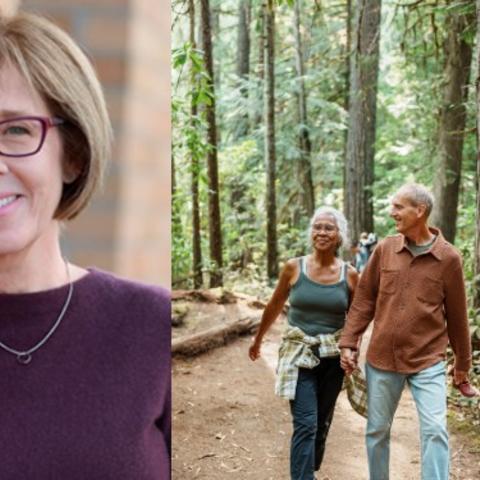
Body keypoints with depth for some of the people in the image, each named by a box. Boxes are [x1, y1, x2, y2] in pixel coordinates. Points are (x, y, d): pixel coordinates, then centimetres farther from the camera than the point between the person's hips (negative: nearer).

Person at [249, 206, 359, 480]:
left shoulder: (350, 275, -3)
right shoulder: (293, 268, -5)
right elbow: (275, 307, 9)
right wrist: (258, 340, 18)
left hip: (333, 357, 2)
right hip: (300, 354, -2)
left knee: (322, 422, 15)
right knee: (305, 424, -11)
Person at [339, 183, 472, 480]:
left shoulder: (449, 258, -6)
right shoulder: (384, 249, 0)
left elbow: (457, 315, 1)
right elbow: (364, 299, 5)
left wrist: (463, 363, 9)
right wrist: (348, 343, 1)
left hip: (428, 361, -2)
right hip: (381, 358, 3)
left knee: (435, 431, -7)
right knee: (377, 430, 13)